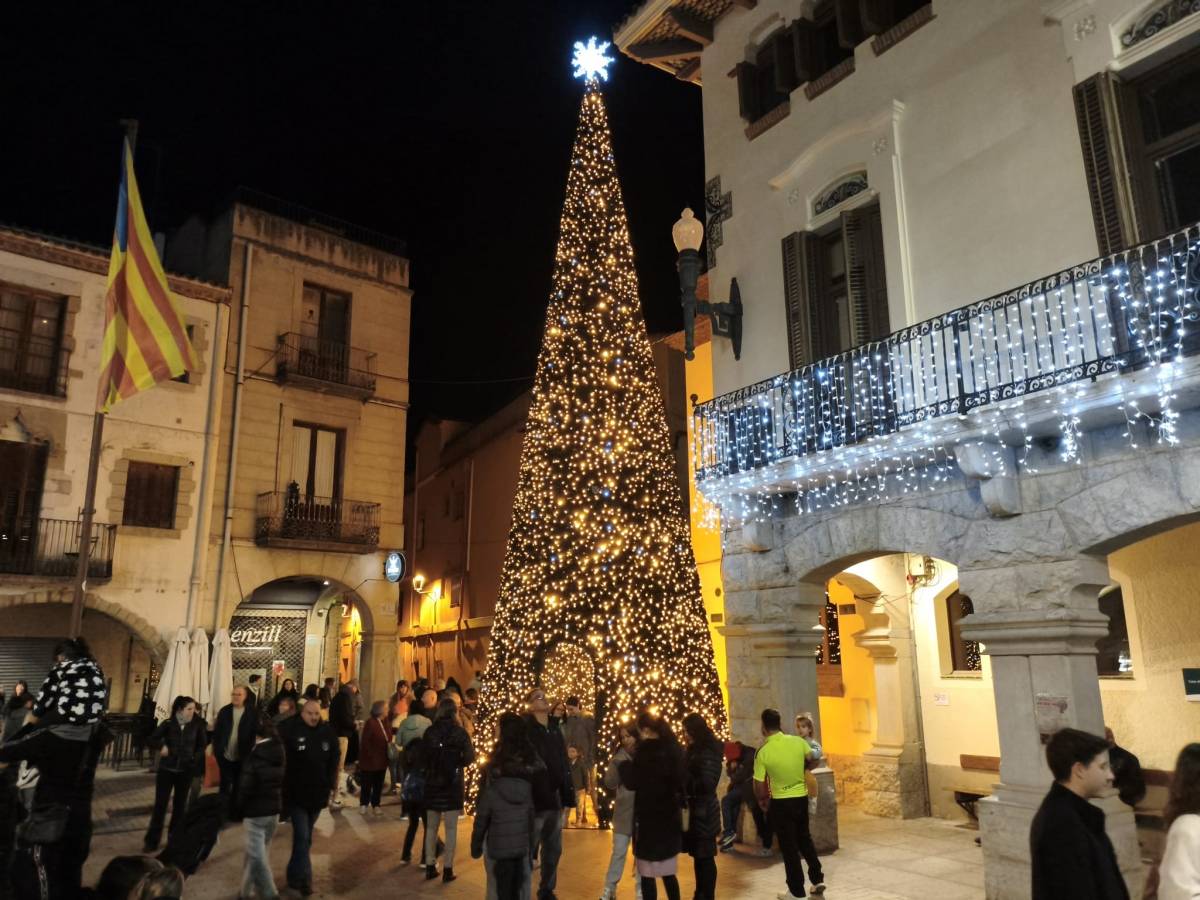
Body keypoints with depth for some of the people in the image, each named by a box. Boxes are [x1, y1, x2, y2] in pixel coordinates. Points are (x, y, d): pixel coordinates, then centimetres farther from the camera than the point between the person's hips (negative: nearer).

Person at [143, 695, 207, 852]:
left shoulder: (197, 725, -6)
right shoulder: (168, 724, -9)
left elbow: (203, 744, 7)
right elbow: (151, 740, -2)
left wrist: (195, 757, -5)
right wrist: (161, 747, -18)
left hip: (185, 771, 1)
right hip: (166, 769, -1)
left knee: (180, 805, 10)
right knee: (160, 805, 1)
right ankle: (151, 841, 13)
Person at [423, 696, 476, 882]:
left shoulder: (429, 732, -4)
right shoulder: (459, 732, -8)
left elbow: (422, 756, -4)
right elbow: (470, 757, -9)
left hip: (432, 783, 2)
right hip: (452, 783, -2)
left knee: (431, 827, 14)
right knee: (451, 828, 6)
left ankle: (430, 866, 18)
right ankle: (447, 868, 7)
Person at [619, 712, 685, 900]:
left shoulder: (646, 749, -15)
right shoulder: (673, 748, 6)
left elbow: (632, 782, -12)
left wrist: (623, 765, 4)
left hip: (649, 817, -7)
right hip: (670, 816, 7)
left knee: (648, 874, 3)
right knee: (668, 872, 18)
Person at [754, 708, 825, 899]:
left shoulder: (763, 752, -17)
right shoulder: (798, 741, -9)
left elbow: (759, 786, -11)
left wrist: (761, 800, 9)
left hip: (780, 802, -4)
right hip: (802, 798, 4)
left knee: (789, 846, 9)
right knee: (804, 838, 24)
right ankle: (817, 879, 28)